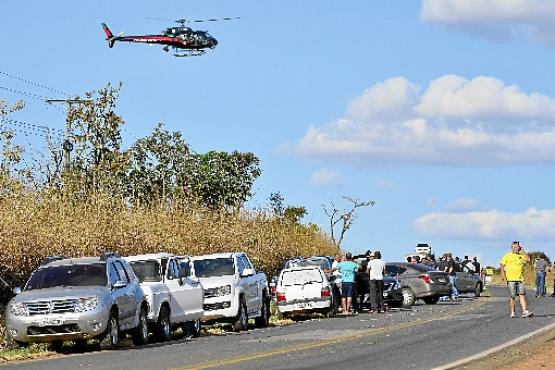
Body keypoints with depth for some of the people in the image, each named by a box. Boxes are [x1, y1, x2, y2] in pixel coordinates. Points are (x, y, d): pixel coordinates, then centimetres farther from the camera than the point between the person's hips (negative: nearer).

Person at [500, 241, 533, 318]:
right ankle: (512, 313, 7)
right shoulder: (507, 255, 7)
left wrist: (522, 251, 0)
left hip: (520, 279, 2)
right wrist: (502, 273, -8)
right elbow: (502, 264, 6)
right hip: (511, 279, -2)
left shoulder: (521, 255, 13)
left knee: (522, 295, -7)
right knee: (512, 296, 0)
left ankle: (525, 311, -13)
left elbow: (528, 259, -3)